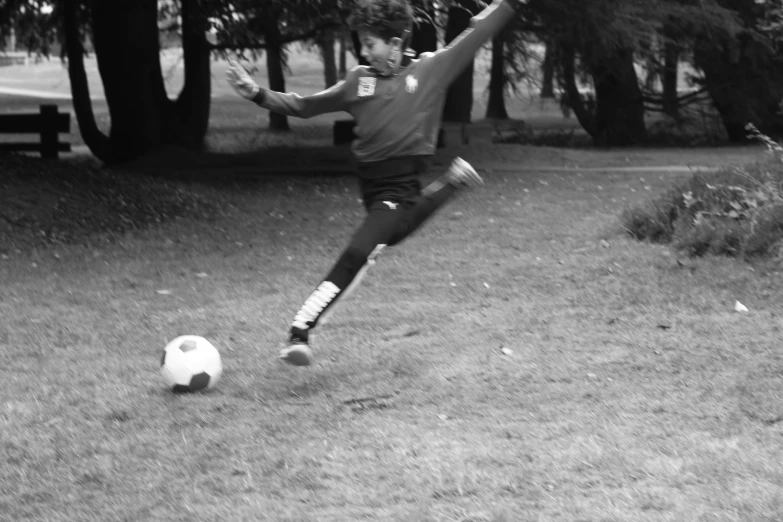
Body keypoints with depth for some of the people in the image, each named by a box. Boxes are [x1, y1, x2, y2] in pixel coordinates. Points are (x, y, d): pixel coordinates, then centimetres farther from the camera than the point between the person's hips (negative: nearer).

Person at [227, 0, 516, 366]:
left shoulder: (431, 69, -2)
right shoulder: (358, 80, 7)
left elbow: (479, 31, 2)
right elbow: (304, 106, 13)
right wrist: (259, 95, 3)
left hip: (401, 187, -5)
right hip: (370, 184, 5)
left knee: (357, 255, -19)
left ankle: (301, 332, -20)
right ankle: (452, 181, 42)